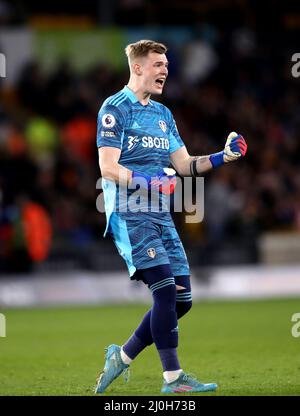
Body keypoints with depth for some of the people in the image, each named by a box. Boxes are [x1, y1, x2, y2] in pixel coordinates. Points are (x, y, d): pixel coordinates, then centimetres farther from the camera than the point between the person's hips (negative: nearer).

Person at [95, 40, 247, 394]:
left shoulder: (163, 114, 19)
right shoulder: (116, 108, -5)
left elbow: (184, 165, 18)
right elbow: (108, 168, -12)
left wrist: (223, 157, 3)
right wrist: (149, 183, -25)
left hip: (161, 217, 8)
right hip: (130, 215, -8)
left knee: (182, 299, 1)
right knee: (166, 291, -17)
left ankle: (122, 356, 17)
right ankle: (172, 378, -11)